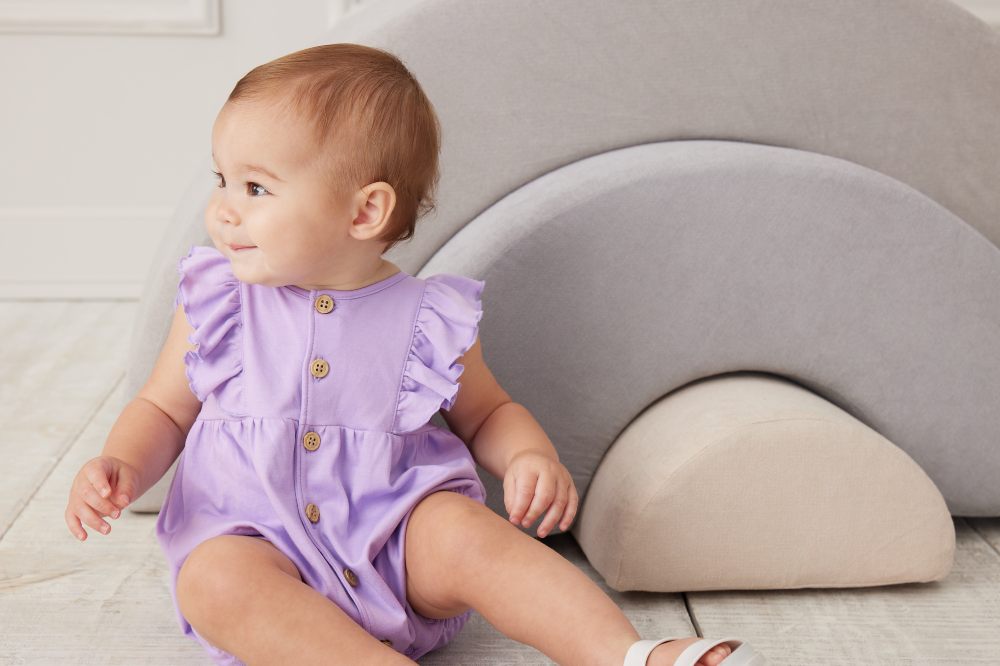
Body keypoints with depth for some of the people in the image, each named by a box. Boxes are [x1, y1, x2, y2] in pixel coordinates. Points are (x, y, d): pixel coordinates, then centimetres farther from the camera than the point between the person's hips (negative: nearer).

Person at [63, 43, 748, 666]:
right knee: (213, 579, -31)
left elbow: (488, 413, 15)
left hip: (395, 544, -1)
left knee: (466, 531, -31)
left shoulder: (428, 318, 0)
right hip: (251, 533, 1)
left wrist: (531, 455, -7)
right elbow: (163, 410, 14)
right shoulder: (217, 304, 4)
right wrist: (121, 468, -7)